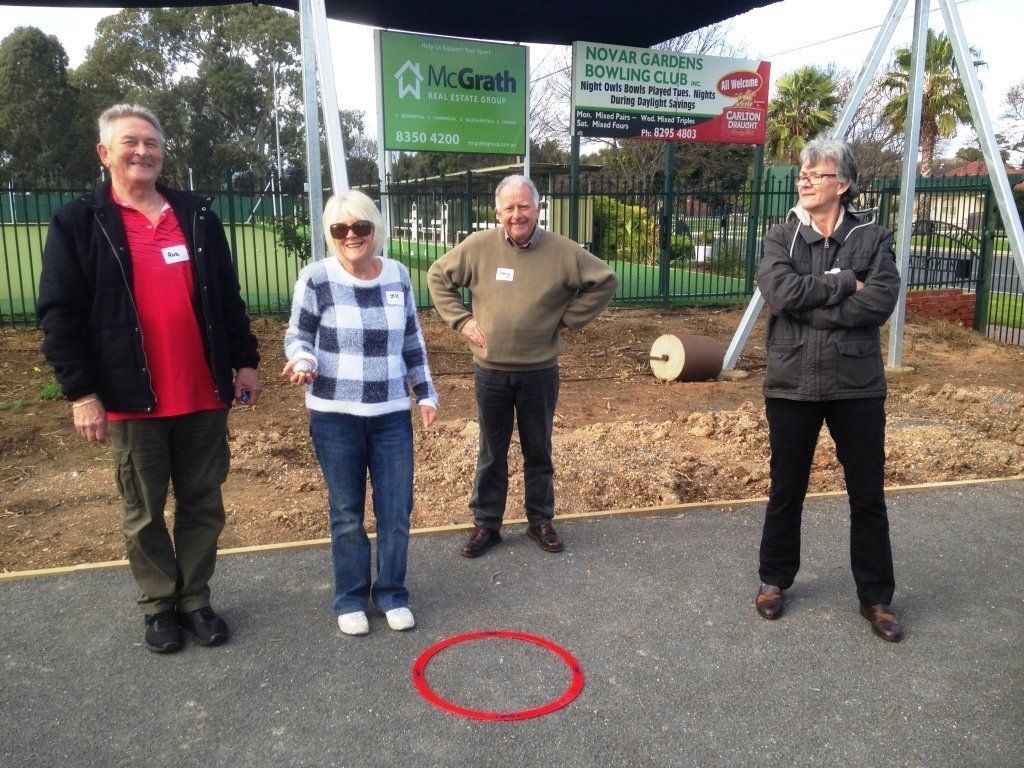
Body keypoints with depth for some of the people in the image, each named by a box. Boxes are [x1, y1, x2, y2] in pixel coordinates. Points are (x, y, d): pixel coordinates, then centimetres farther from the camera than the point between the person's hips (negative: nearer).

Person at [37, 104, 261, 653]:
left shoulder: (197, 215, 9)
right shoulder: (78, 223, -1)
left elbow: (228, 296, 12)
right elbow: (59, 315, -4)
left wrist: (245, 361, 7)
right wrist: (81, 393, -10)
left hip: (204, 395, 3)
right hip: (132, 400, -2)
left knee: (203, 505, 11)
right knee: (144, 513, 11)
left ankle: (195, 600, 27)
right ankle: (159, 606, 28)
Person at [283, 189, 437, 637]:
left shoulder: (398, 276, 4)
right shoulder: (316, 278, -7)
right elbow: (298, 333, 1)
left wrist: (426, 394, 11)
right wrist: (302, 360, -21)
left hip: (392, 414, 3)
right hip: (335, 415, -2)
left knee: (397, 509, 7)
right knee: (346, 512, 9)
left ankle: (392, 593, 25)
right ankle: (351, 599, 26)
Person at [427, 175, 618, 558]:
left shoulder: (563, 251, -8)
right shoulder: (477, 247, -6)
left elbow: (606, 281, 2)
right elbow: (438, 276, 7)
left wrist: (569, 319, -3)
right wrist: (461, 320, -2)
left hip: (540, 372, 0)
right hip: (490, 371, 0)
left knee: (539, 452, 14)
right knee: (491, 453, 12)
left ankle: (540, 521, 30)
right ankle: (486, 524, 26)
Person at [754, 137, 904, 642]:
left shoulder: (872, 238, 1)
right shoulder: (781, 238, 3)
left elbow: (881, 301, -15)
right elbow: (781, 292, -15)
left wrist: (810, 307, -17)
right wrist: (844, 283, -13)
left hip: (858, 386, 0)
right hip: (792, 385, 0)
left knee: (868, 496, 8)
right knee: (786, 491, 13)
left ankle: (876, 597, 25)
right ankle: (774, 581, 31)